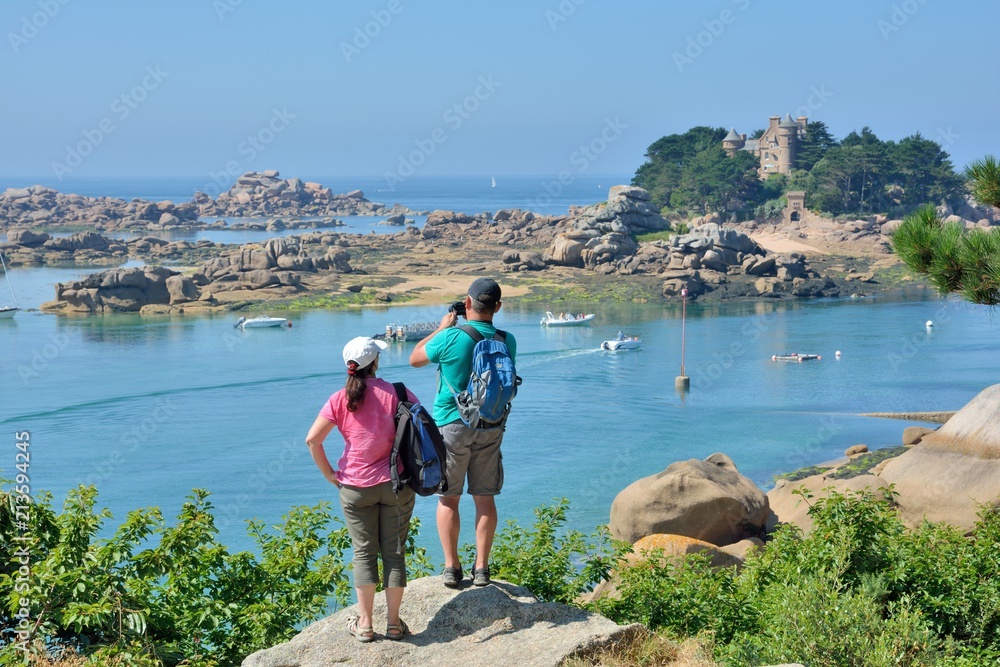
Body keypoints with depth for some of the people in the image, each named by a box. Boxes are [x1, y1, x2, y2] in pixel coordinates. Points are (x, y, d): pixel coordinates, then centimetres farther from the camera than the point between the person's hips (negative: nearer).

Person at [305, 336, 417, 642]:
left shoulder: (340, 400, -5)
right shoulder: (395, 393, -6)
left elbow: (312, 439, -11)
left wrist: (329, 474, -1)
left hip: (355, 487, 0)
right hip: (396, 484, 0)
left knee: (364, 552, 9)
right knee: (394, 551, 8)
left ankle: (364, 624, 10)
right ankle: (394, 623, 12)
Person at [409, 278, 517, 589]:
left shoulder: (452, 338, -15)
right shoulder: (507, 342, -3)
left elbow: (414, 358, 1)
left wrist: (443, 327, 9)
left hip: (452, 425, -3)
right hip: (490, 428, 3)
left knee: (448, 499, 7)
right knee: (485, 498, 9)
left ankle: (452, 567, 6)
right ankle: (481, 568, 10)